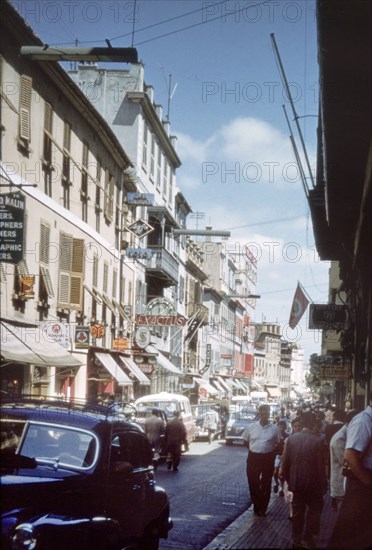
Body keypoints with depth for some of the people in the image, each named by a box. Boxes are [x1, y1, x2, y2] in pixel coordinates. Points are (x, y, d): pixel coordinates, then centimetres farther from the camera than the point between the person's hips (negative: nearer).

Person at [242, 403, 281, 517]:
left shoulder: (274, 429, -3)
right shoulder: (251, 427, -1)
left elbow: (278, 444, 4)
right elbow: (245, 441, 10)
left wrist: (271, 453, -3)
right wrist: (254, 449, 5)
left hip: (268, 458, -1)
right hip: (253, 458, 1)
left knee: (266, 485, 7)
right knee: (253, 483, 5)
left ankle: (263, 508, 18)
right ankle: (256, 506, 20)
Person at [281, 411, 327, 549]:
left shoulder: (291, 439, -5)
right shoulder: (317, 440, -17)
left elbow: (285, 462, 0)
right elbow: (321, 465, -13)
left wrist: (288, 480, 13)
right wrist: (323, 484, -1)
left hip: (296, 482, 4)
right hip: (312, 482, -3)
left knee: (298, 511, 15)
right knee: (315, 508, 17)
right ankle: (309, 536, 10)